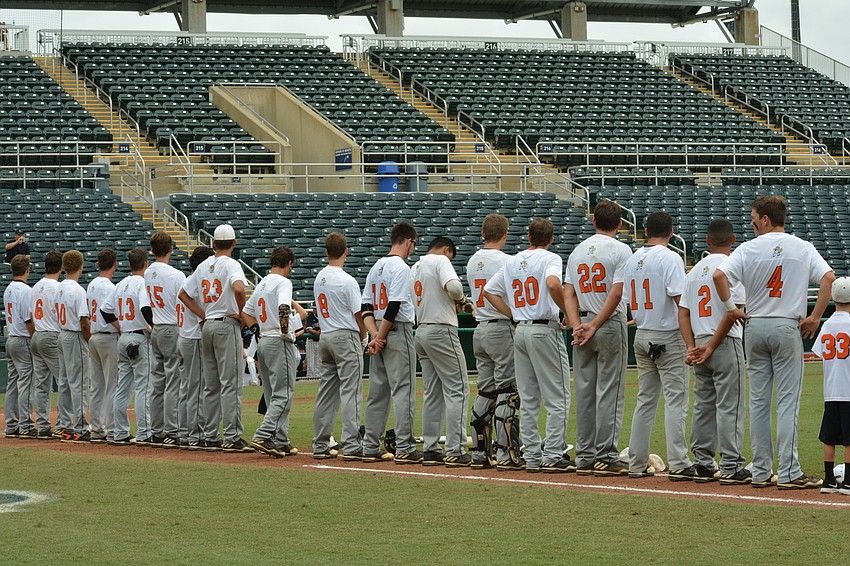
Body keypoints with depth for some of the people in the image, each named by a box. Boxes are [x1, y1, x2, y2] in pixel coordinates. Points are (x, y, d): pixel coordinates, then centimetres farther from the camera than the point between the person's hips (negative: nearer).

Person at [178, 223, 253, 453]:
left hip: (207, 326, 7)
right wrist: (240, 313, -13)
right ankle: (232, 437, -12)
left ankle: (210, 437, 11)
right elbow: (238, 288, -28)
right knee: (230, 383, -8)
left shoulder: (203, 266, 12)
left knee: (211, 386, 10)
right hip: (227, 325, -7)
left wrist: (204, 316, 12)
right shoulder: (231, 264, -8)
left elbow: (184, 294, 17)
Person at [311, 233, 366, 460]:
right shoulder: (347, 281, -14)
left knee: (326, 393, 10)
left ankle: (320, 445, 11)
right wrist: (362, 338, 8)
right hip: (346, 338, -7)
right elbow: (358, 315, -11)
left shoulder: (319, 278, 10)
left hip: (325, 338, 7)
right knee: (350, 393, -7)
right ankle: (351, 446, -12)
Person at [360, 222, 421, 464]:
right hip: (398, 331, -8)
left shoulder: (376, 267, 14)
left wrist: (375, 336, 0)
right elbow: (394, 306, -20)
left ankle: (371, 448, 13)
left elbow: (366, 307, 10)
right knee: (403, 390, -6)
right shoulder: (400, 267, -12)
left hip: (379, 333, 8)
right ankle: (404, 449, -9)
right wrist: (381, 337, -14)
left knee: (378, 392, 11)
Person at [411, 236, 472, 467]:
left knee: (432, 393, 12)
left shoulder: (414, 268, 20)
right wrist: (461, 298, -2)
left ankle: (431, 450, 11)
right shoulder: (440, 261, -5)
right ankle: (455, 451, -13)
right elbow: (453, 286, -23)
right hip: (441, 330, -9)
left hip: (420, 332, 9)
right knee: (457, 389, -7)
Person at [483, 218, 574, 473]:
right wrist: (568, 311, -14)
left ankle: (532, 457, 10)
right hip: (545, 329, -7)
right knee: (557, 397, -3)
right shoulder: (550, 258, -6)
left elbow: (489, 290, 18)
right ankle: (553, 456, -9)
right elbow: (553, 284, -26)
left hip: (520, 331, 7)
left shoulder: (512, 262, 14)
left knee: (528, 399, 10)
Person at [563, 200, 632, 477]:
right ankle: (606, 457, -6)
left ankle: (585, 457, 10)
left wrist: (578, 327, -4)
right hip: (611, 326, -5)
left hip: (581, 325, 5)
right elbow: (616, 292, -16)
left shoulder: (578, 251, 12)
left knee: (584, 392, 8)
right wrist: (594, 326, -13)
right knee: (609, 391, -4)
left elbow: (568, 292, 4)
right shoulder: (620, 250, -6)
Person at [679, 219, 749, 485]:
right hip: (726, 343, -7)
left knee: (703, 405, 12)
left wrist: (692, 347, 2)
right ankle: (730, 467, -8)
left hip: (700, 344, 7)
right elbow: (732, 310, -17)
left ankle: (703, 464, 14)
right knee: (730, 405, -6)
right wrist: (712, 346, -13)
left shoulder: (695, 270, 13)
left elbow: (683, 311, 8)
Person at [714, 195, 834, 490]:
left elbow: (719, 275, -14)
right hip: (787, 327, -1)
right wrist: (815, 317, -7)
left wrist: (730, 307, -2)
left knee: (758, 400, 8)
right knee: (787, 400, -3)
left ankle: (761, 471, 9)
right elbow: (828, 277, -12)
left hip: (755, 327, 2)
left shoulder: (748, 249, -1)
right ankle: (788, 473, -9)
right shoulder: (802, 248, 1)